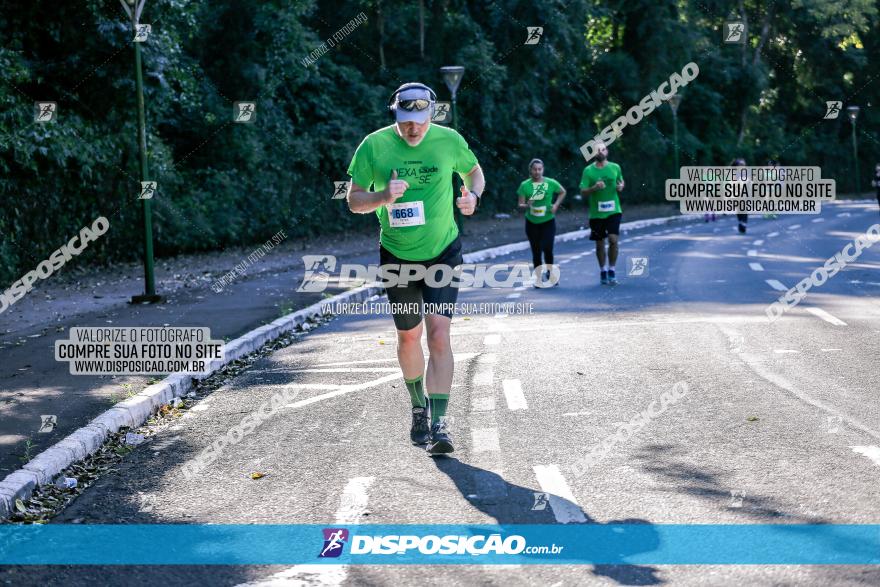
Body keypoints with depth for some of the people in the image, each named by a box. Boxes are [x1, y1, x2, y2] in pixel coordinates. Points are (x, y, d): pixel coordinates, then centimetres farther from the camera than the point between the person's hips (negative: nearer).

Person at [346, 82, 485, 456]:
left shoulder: (450, 141, -8)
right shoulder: (374, 146, -10)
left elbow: (474, 172, 11)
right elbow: (354, 201, -5)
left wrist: (473, 195, -11)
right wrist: (384, 196, -26)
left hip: (443, 253, -1)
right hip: (397, 256, 1)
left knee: (438, 334, -15)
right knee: (408, 336, 14)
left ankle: (439, 423, -12)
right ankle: (419, 406, 37)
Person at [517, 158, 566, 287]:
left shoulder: (550, 183, -5)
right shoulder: (525, 185, -5)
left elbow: (563, 192, 13)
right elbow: (520, 204, -2)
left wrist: (556, 204, -1)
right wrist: (526, 205, -24)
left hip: (548, 221, -1)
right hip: (532, 223, 1)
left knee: (547, 248, -13)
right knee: (536, 252, 4)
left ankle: (549, 272, 13)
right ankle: (538, 278, 16)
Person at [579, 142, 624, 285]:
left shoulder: (615, 167, 4)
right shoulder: (588, 170, -2)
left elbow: (621, 182, 19)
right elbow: (583, 191, -3)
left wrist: (620, 187, -4)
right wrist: (594, 188, -22)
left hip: (613, 211, 0)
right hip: (596, 213, 0)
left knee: (613, 240, -14)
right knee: (600, 244, 8)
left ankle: (611, 271, 0)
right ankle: (603, 271, 24)